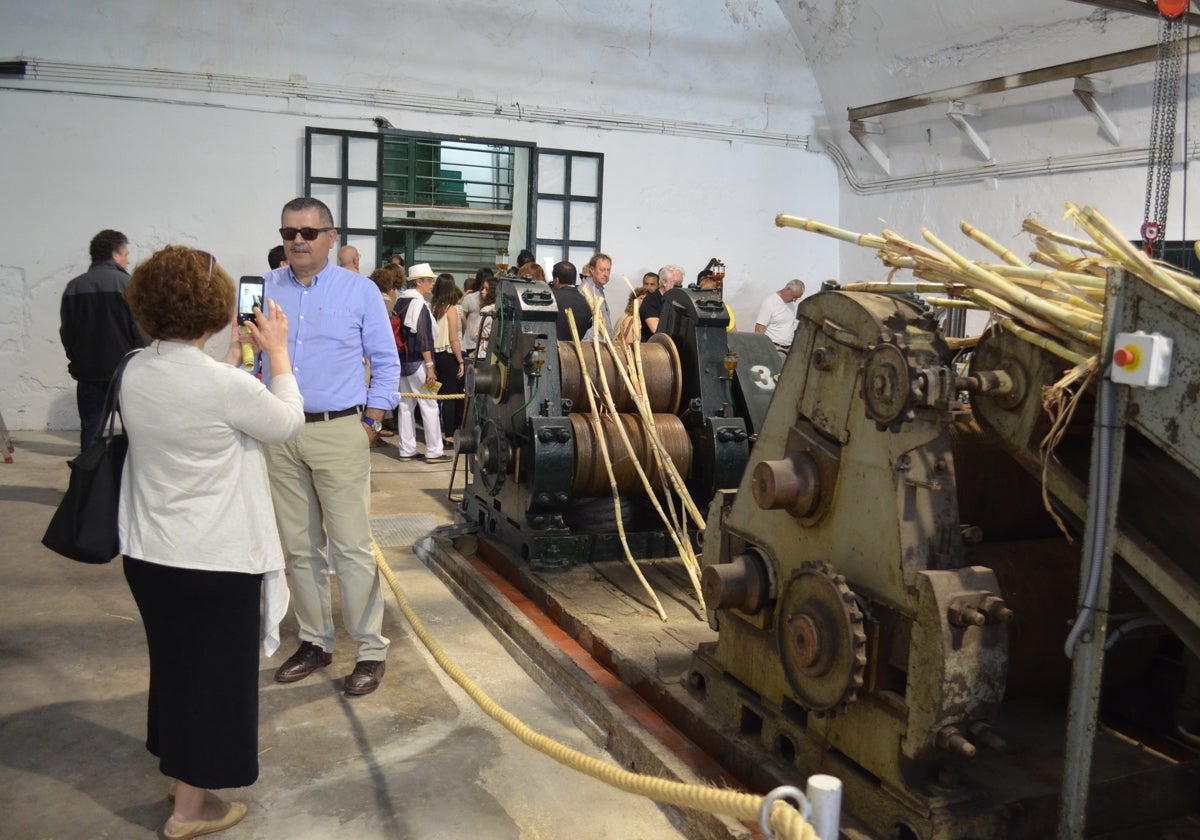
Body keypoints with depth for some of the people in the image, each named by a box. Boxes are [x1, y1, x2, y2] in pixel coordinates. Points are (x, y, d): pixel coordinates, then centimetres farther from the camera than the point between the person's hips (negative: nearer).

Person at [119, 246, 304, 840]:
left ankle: (178, 764, 45)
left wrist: (234, 356, 18)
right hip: (215, 558, -7)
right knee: (215, 672, 11)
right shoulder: (225, 387, -24)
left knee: (175, 662, 25)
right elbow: (288, 424, -7)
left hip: (147, 551, 7)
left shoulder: (135, 374, -4)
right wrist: (278, 353, 4)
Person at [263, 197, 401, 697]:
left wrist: (371, 423, -2)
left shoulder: (359, 290, 1)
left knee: (351, 547, -3)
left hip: (339, 432, -3)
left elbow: (386, 363, 4)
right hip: (279, 435, 4)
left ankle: (371, 650, 8)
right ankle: (314, 642, 25)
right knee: (299, 548, 12)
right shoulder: (264, 289, 8)